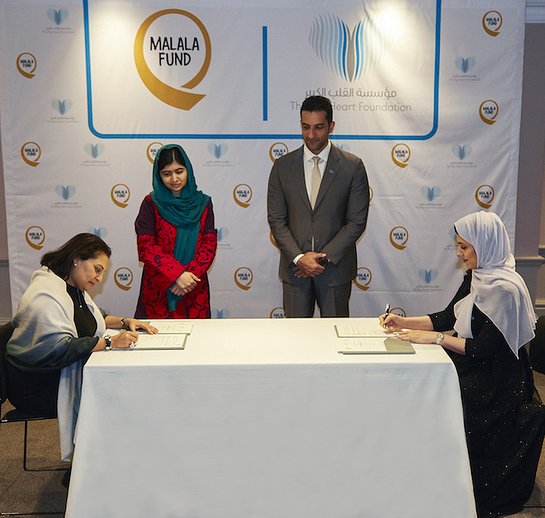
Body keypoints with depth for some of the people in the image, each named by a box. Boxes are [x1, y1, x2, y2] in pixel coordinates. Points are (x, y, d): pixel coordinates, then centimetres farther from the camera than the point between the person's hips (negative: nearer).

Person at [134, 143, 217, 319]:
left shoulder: (202, 203, 5)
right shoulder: (151, 204, -1)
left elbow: (209, 244, 0)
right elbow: (146, 247, -8)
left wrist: (189, 275, -15)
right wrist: (177, 274, -18)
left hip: (195, 291, 2)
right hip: (158, 290, -1)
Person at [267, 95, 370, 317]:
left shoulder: (352, 166, -2)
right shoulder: (282, 166, 3)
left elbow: (357, 221, -4)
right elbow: (276, 220, 1)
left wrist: (325, 257, -11)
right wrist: (298, 258, -11)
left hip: (335, 267, -1)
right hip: (294, 267, 1)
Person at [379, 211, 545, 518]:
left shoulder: (505, 289, -21)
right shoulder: (477, 277, 6)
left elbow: (483, 349, -22)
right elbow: (447, 318, 12)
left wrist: (435, 338, -20)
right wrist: (404, 322, 2)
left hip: (493, 381, -8)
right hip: (470, 366, 8)